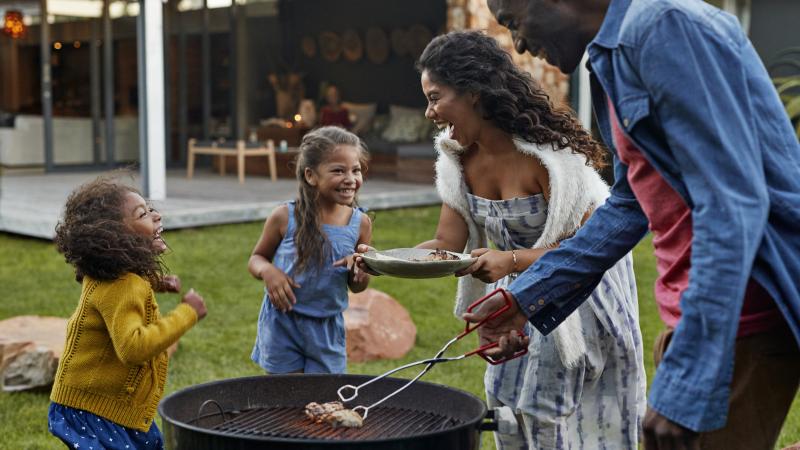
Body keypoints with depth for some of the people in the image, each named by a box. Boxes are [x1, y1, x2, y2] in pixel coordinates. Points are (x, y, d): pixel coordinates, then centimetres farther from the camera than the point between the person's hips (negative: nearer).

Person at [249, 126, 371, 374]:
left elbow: (357, 287, 7)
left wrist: (360, 269, -15)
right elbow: (256, 258, 3)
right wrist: (267, 271, -19)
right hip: (282, 323, -2)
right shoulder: (285, 218, -12)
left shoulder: (360, 224, -5)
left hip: (328, 328, 2)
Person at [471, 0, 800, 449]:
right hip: (702, 314, 10)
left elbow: (732, 206, -24)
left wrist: (685, 383, -26)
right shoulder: (616, 52, 13)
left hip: (737, 321, -10)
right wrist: (528, 298, 15)